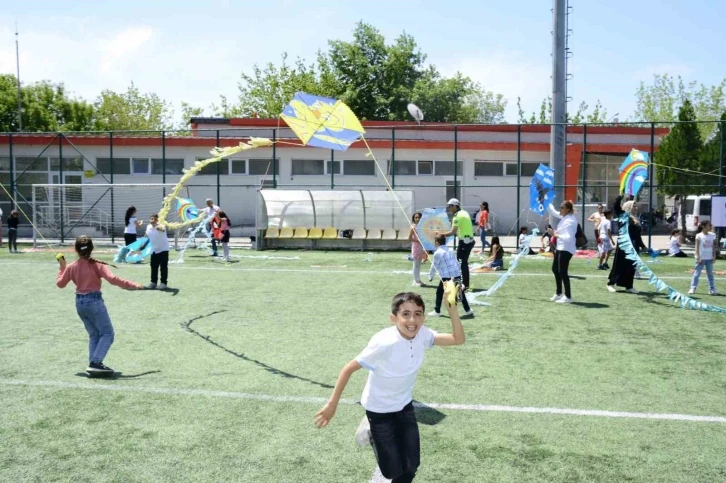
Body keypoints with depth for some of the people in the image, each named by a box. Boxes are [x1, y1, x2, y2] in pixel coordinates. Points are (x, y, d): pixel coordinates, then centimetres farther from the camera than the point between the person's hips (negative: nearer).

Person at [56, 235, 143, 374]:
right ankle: (95, 362, -13)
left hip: (79, 303, 6)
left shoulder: (72, 267, 4)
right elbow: (112, 279, -21)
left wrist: (62, 268, 27)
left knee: (94, 334, 16)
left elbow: (60, 284, 16)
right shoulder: (97, 265, -11)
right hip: (94, 301, -6)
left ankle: (93, 364, 9)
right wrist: (132, 285, -18)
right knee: (107, 333, 1)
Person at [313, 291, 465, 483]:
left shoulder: (422, 334, -17)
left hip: (404, 405, 5)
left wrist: (452, 310, -33)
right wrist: (332, 404, -21)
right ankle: (372, 433, 33)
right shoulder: (384, 343, -34)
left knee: (412, 465, 8)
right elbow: (349, 368, -26)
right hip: (379, 409, -5)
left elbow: (458, 339, -18)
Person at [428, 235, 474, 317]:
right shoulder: (450, 251, 18)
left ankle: (437, 311, 10)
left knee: (439, 292, 8)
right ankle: (468, 310, 17)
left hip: (446, 277, -6)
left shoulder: (437, 253, -1)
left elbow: (434, 266, 3)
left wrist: (430, 276, 16)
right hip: (457, 275, 6)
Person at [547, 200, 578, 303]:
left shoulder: (570, 221, -20)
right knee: (555, 269, 19)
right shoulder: (564, 217, 7)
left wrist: (555, 235, -28)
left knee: (562, 272, -6)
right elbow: (553, 212, 21)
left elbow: (569, 238, -28)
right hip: (560, 247, 10)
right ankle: (559, 293, 31)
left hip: (566, 249, -10)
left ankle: (568, 297, 2)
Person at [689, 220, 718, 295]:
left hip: (709, 258, 5)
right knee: (697, 274, 0)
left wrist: (714, 256, 1)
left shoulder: (712, 235, 5)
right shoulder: (699, 236, -8)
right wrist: (698, 257, -13)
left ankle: (712, 289, 14)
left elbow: (713, 247, 9)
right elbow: (697, 247, -8)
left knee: (710, 274, 9)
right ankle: (693, 288, 4)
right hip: (701, 258, -5)